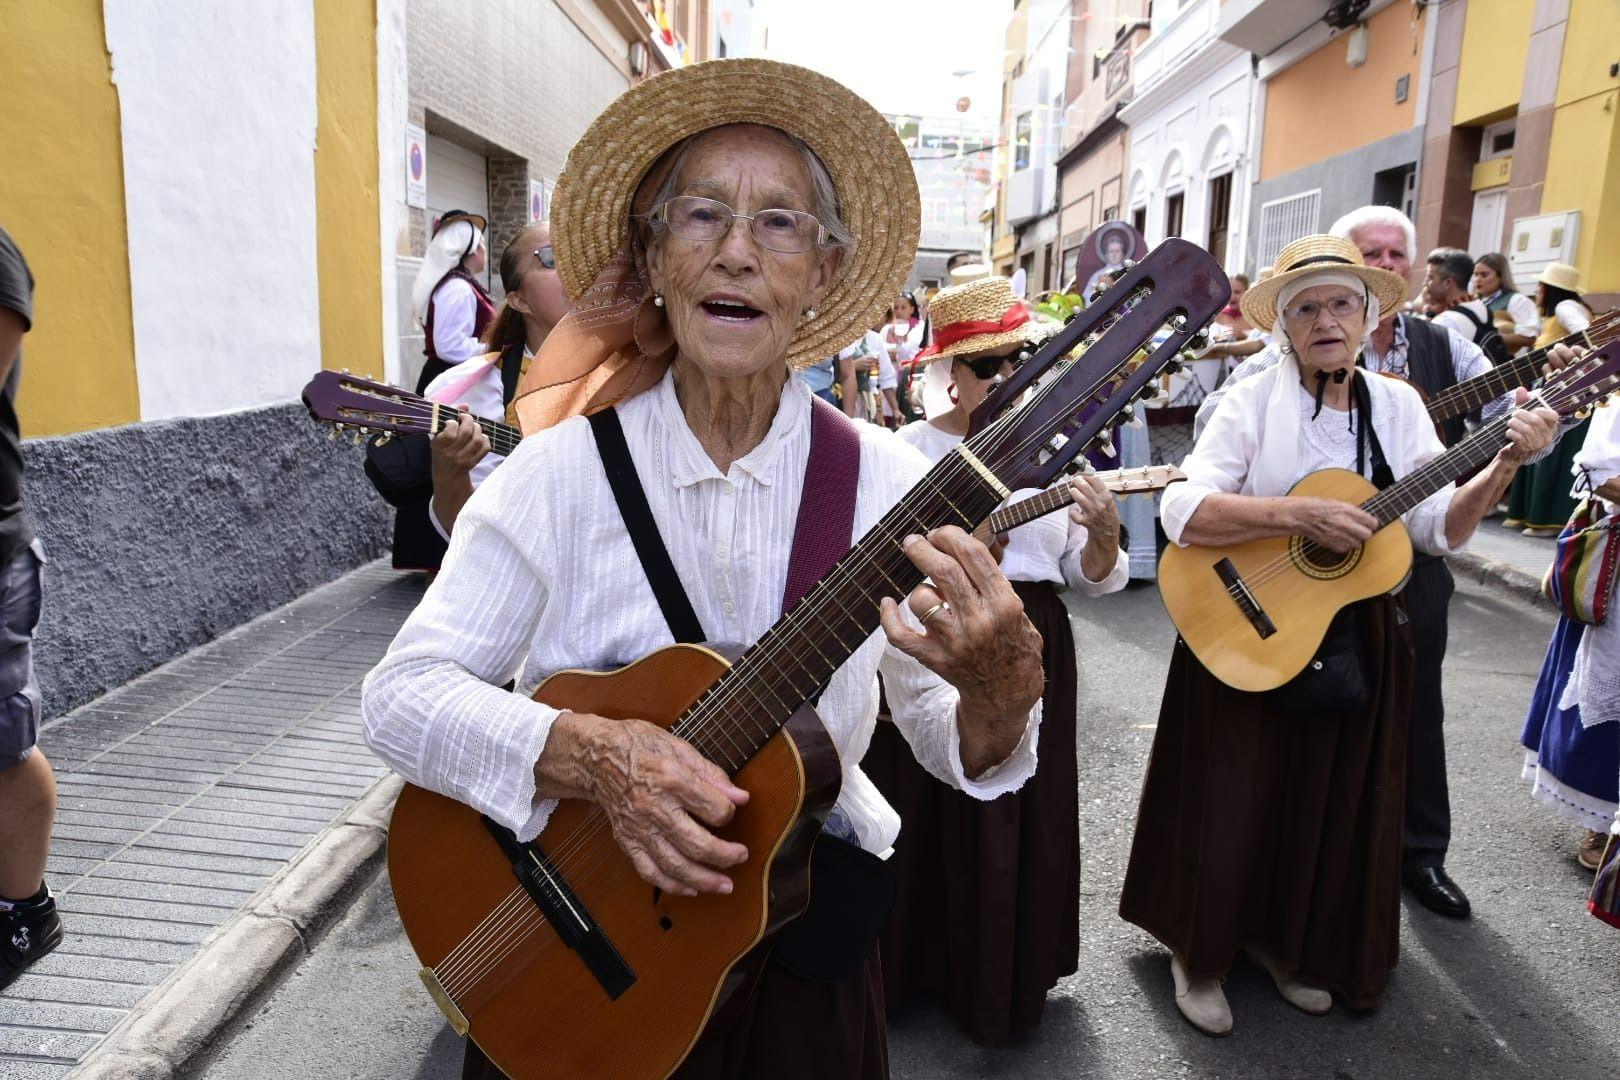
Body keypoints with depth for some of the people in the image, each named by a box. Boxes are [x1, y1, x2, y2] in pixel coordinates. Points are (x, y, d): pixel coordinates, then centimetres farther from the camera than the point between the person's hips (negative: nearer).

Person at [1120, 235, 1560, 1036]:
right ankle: (1199, 954, 27)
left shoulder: (1397, 406, 3)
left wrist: (1505, 467, -16)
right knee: (1231, 804, 5)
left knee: (1332, 807, 14)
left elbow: (1441, 528, -1)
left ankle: (1281, 939, 37)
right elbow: (1184, 510, -22)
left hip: (1356, 639, 4)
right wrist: (1300, 515, -29)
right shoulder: (1253, 401, -10)